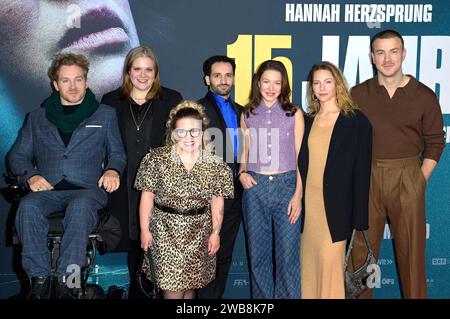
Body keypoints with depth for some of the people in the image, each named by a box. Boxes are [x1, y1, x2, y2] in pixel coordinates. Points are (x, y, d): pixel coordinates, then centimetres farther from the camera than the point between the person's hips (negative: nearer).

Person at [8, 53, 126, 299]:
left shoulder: (105, 115, 19)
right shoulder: (37, 117, 22)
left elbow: (117, 153, 18)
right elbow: (18, 155, 20)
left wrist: (112, 170, -6)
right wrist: (30, 176, -2)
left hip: (87, 189, -2)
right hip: (47, 190, 2)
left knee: (79, 207, -37)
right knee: (28, 207, -33)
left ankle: (66, 281, -32)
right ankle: (39, 279, -25)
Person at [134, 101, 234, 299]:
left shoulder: (215, 164, -3)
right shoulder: (157, 158, -7)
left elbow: (217, 201, 2)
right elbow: (147, 195, -4)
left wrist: (215, 232, 1)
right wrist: (145, 229, -4)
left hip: (199, 232, 2)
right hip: (166, 230, -2)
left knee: (190, 283, 14)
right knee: (173, 286, -2)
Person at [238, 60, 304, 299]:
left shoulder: (294, 114, 5)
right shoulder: (247, 115, 11)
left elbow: (300, 156, 3)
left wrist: (298, 194, -5)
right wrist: (242, 173, -2)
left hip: (286, 185, -2)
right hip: (255, 187, 2)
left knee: (288, 253, -2)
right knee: (258, 252, 9)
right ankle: (261, 296, 22)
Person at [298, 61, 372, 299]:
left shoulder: (356, 121, -5)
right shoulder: (307, 121, 11)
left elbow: (362, 170, -7)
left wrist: (359, 218, -10)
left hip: (336, 203, -5)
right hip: (309, 200, 5)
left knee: (330, 260, -3)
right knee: (310, 260, 11)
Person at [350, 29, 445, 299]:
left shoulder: (424, 96, 1)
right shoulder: (358, 95, 4)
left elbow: (435, 143, 5)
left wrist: (420, 179, -3)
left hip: (408, 178, -1)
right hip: (366, 178, 1)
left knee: (411, 248, 6)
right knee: (361, 248, 8)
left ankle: (415, 295, 22)